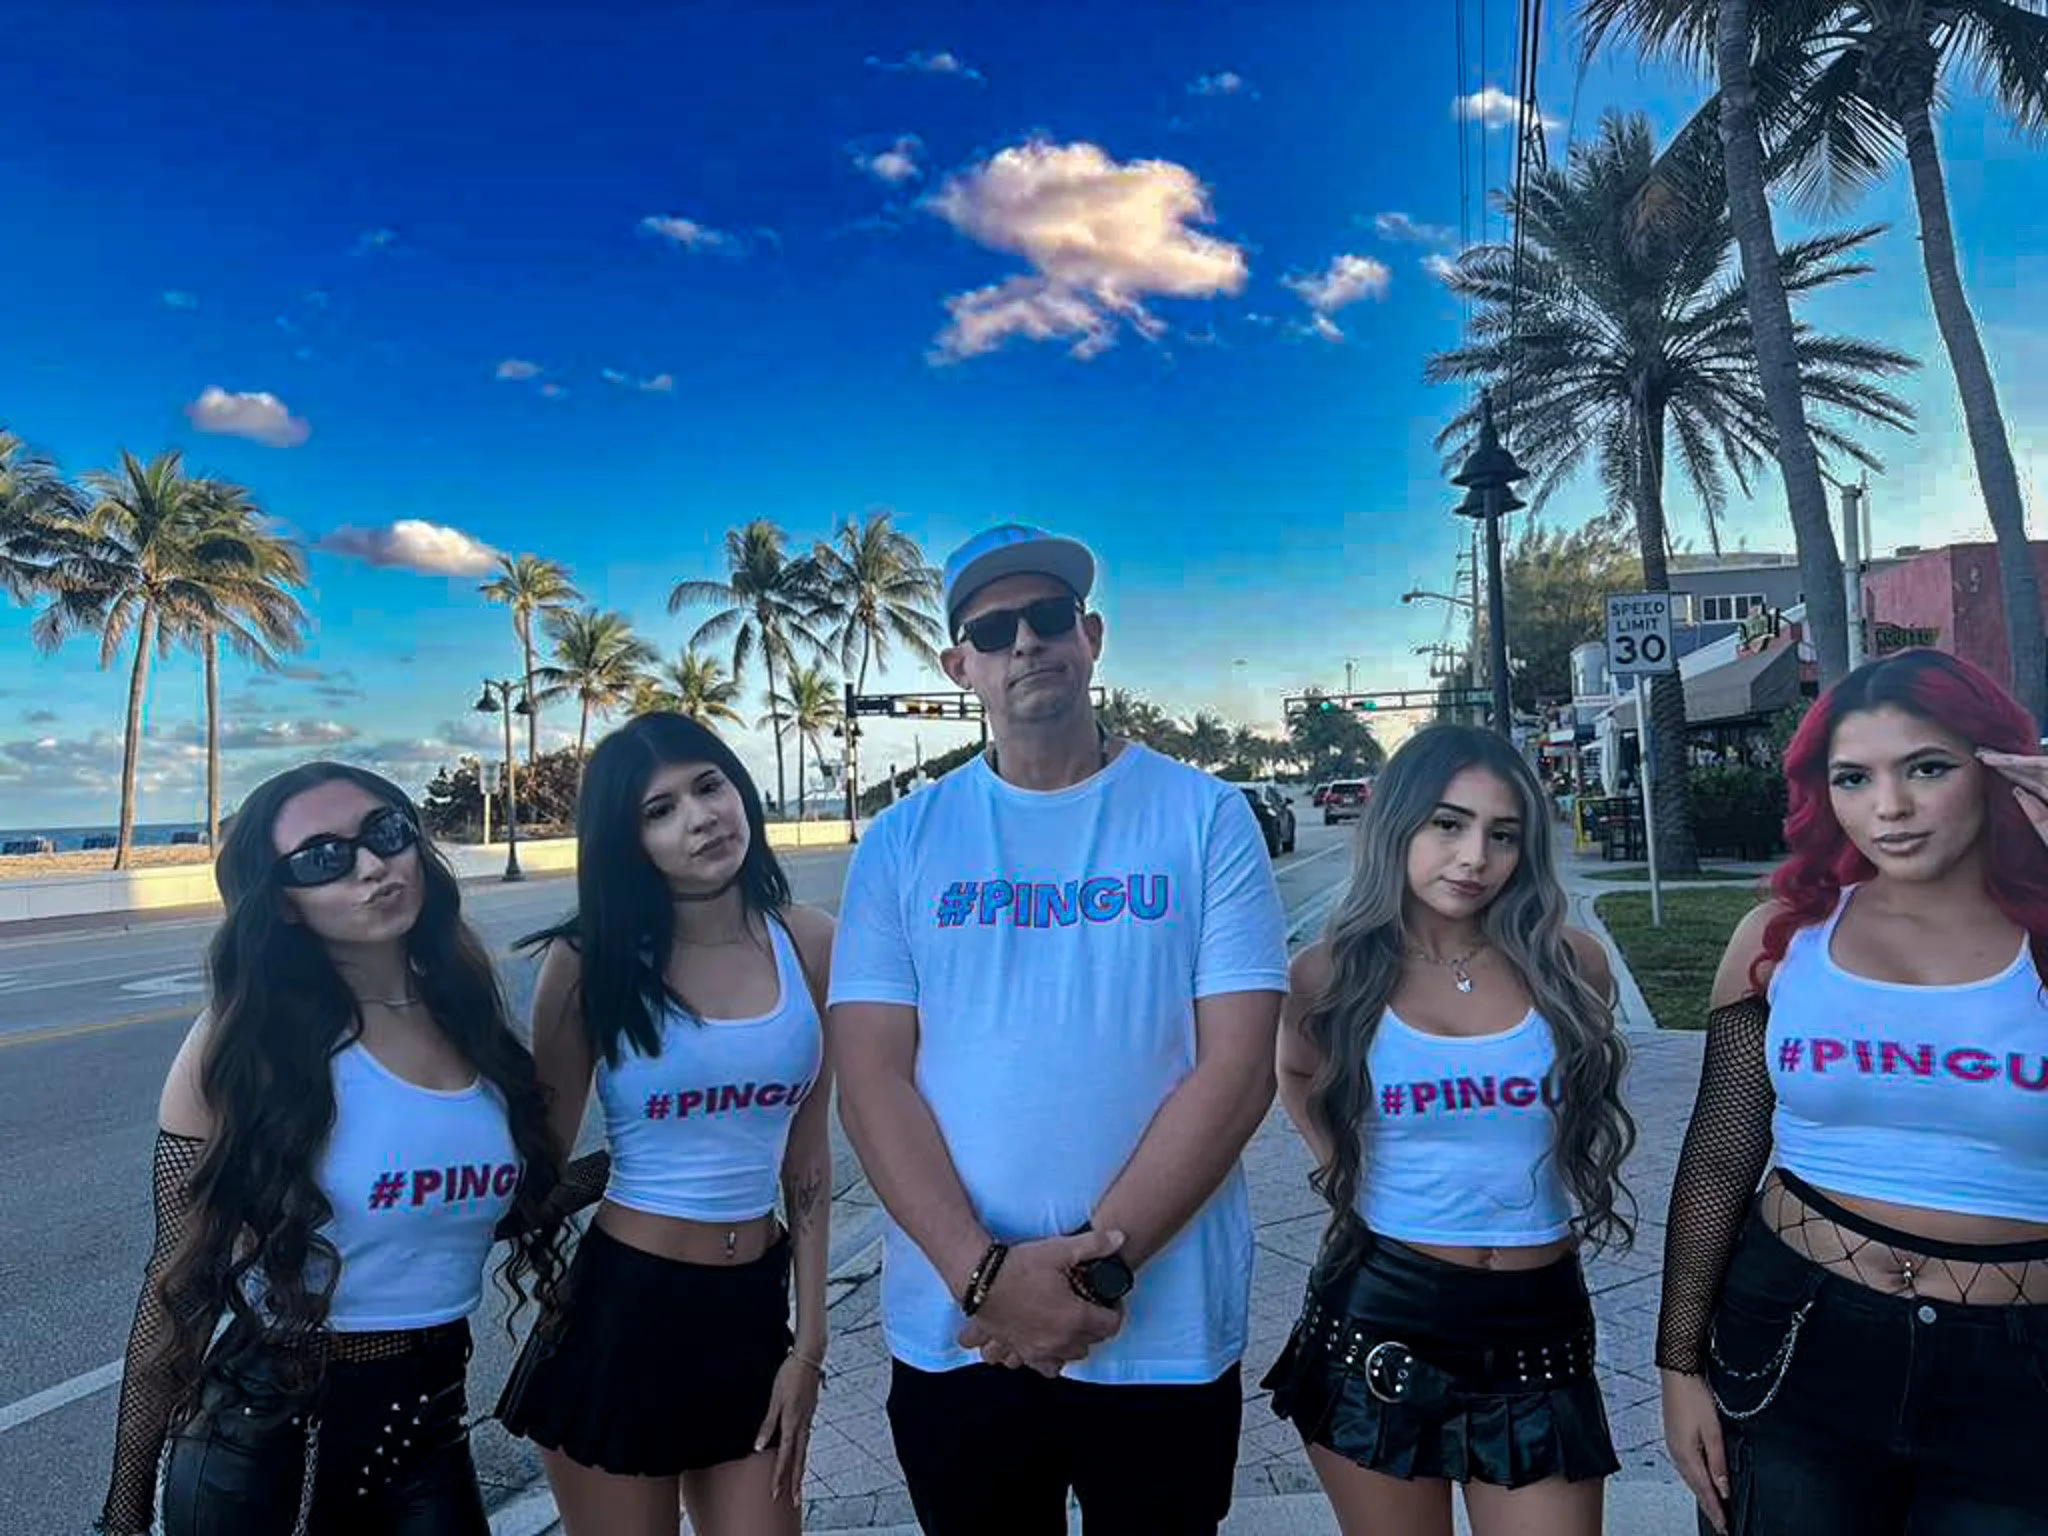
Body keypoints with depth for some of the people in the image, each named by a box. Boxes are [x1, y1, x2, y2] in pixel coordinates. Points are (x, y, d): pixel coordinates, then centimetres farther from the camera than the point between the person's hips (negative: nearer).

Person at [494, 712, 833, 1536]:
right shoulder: (590, 961, -11)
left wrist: (810, 1340, 2)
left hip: (756, 1305, 2)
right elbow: (541, 1155, -1)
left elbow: (808, 1156, 1)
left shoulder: (809, 944, -5)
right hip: (622, 1301, -2)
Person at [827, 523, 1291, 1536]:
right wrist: (985, 1273, -16)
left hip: (1164, 1338, -1)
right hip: (950, 1335, 2)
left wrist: (1098, 1268, -15)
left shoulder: (1205, 817, -3)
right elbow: (871, 1081, -4)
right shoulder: (900, 842, 1)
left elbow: (1237, 1069, -9)